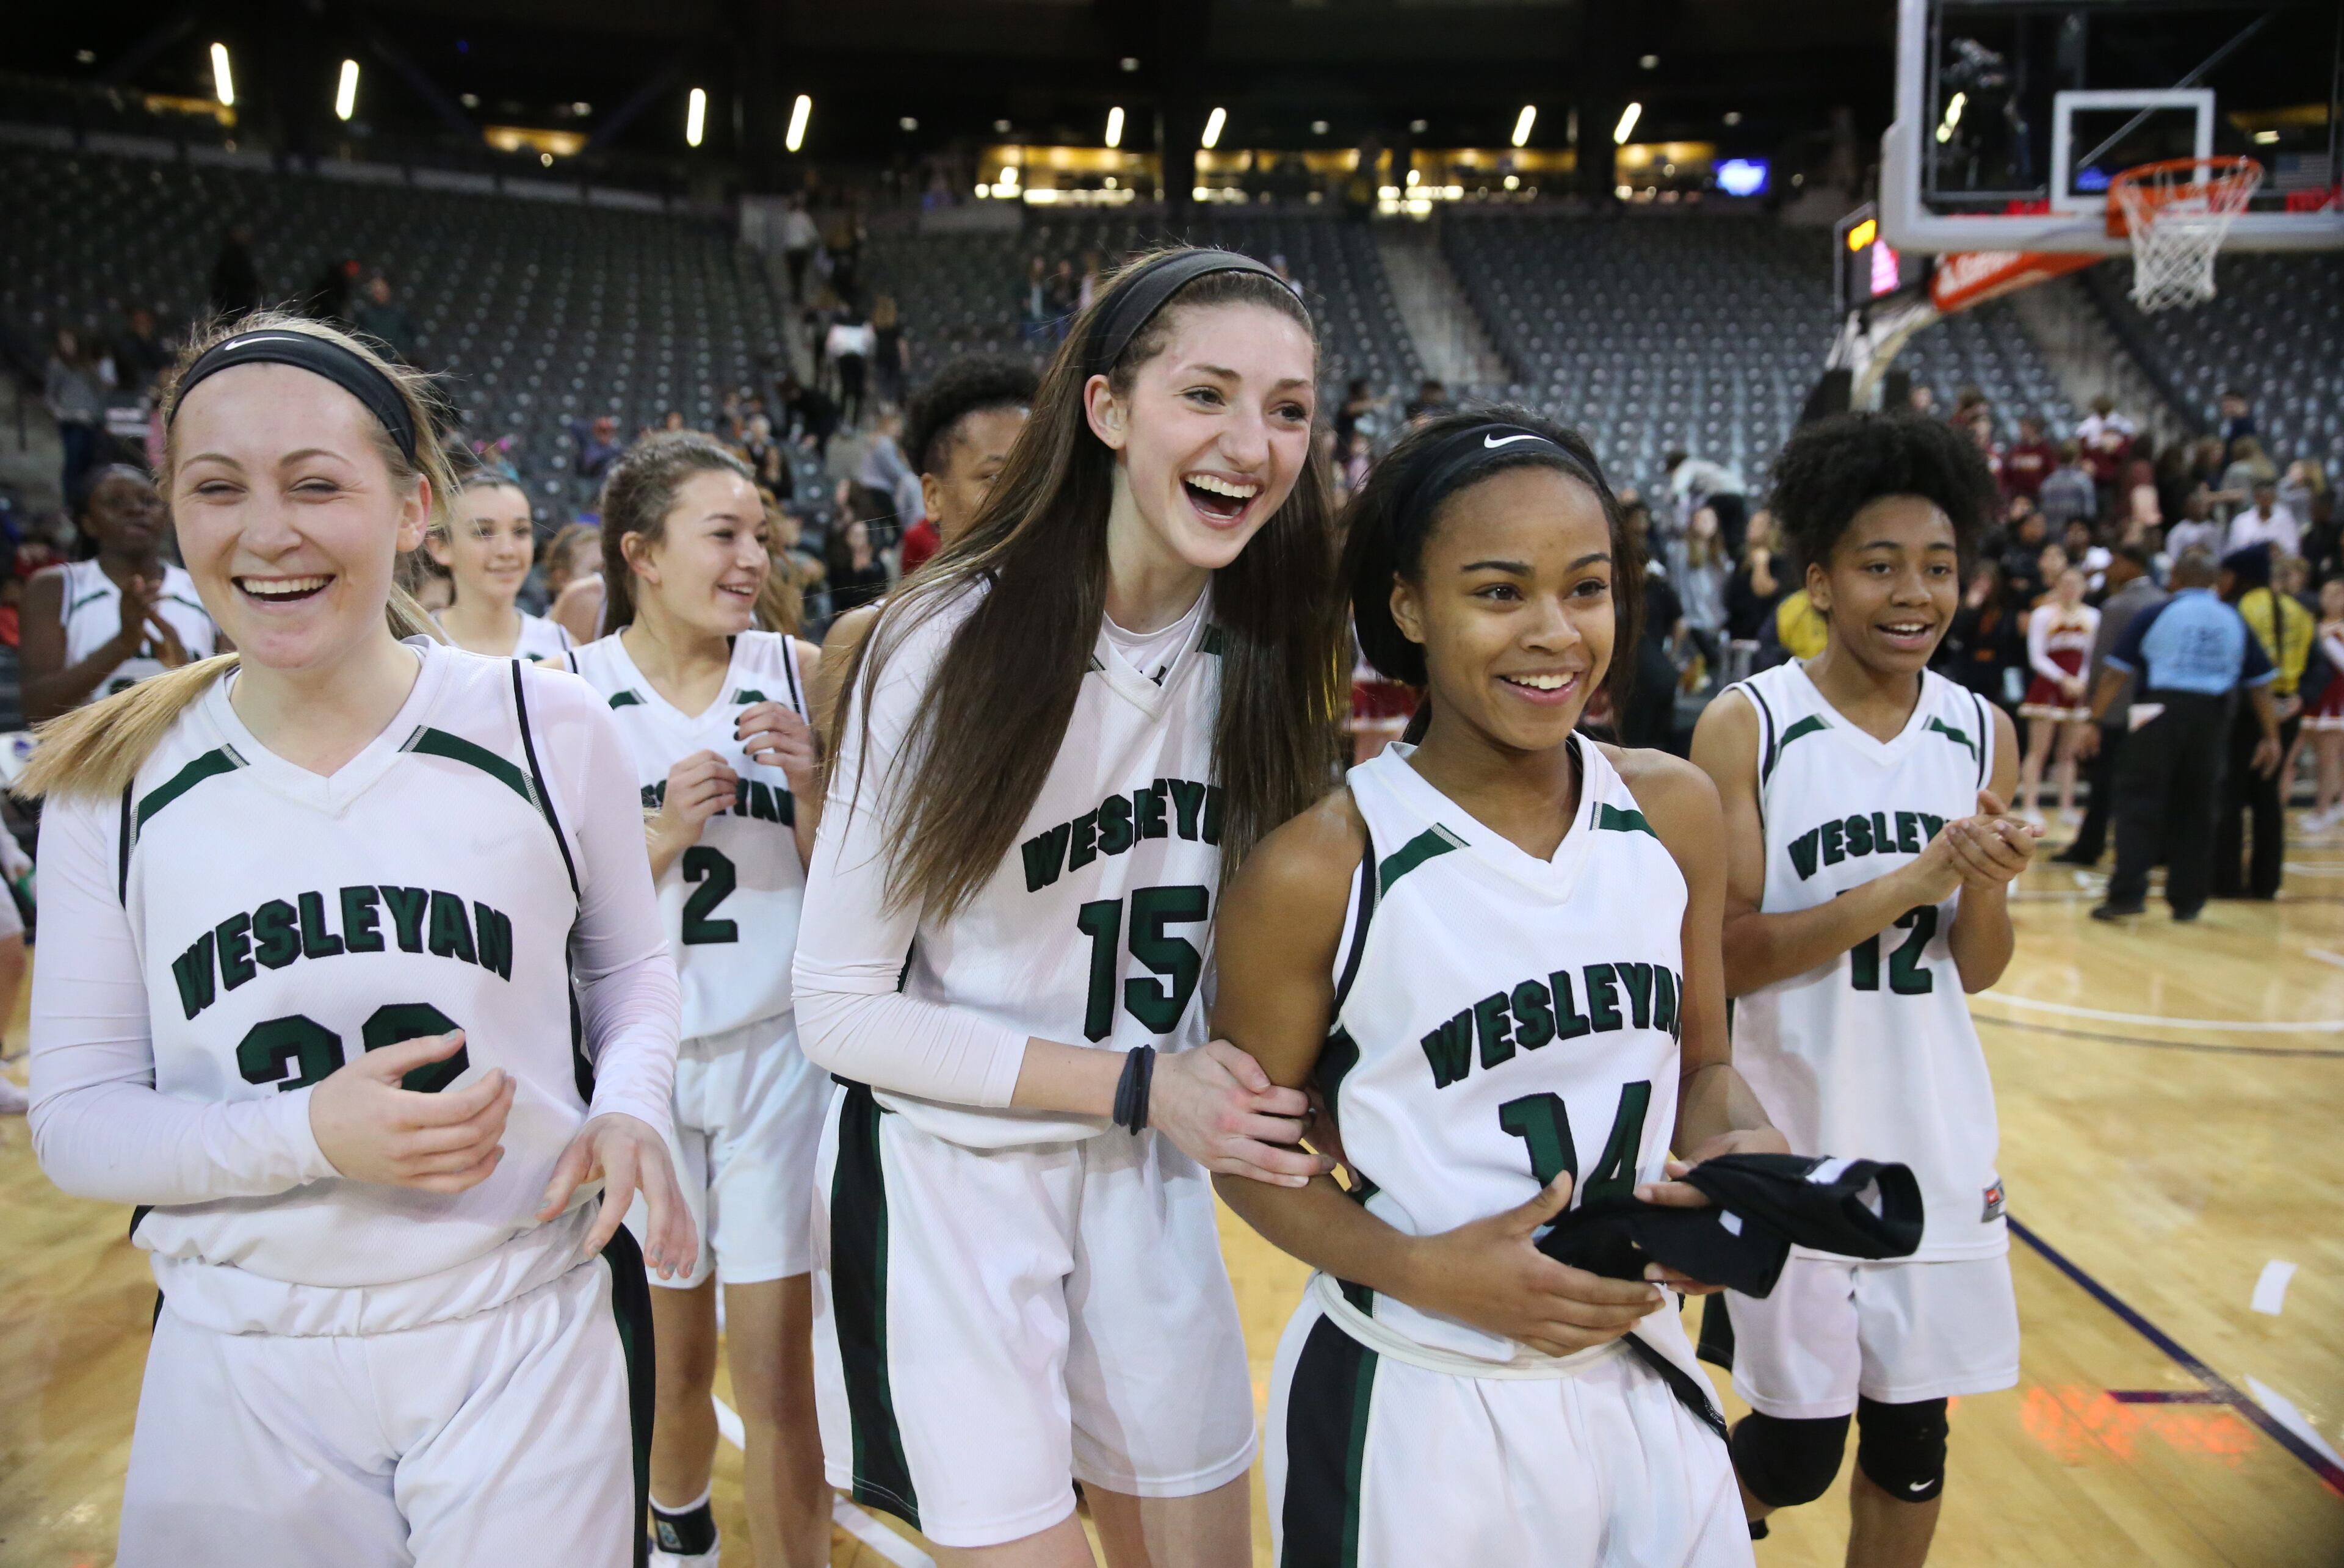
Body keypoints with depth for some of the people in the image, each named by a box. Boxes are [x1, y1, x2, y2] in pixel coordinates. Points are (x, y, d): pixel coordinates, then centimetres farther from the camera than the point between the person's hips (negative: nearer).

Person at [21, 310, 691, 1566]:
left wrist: (631, 1108, -11)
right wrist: (311, 1137, -17)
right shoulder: (115, 788, -2)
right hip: (243, 1372, 1)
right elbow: (74, 1119, 0)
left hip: (526, 1340, -1)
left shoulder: (549, 730, -5)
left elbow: (631, 969, 9)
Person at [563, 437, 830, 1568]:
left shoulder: (795, 670, -3)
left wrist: (808, 781, -16)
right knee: (676, 1357, 18)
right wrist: (663, 836, -19)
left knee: (777, 1375, 0)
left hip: (776, 1054, 0)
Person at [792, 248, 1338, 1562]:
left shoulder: (1258, 655, -4)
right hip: (949, 1180, -5)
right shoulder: (949, 646, -19)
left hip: (1151, 1177, 5)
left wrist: (1234, 1086, -10)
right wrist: (1137, 1084, -20)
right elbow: (842, 1008, -16)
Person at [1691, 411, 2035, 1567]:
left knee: (1913, 1430, 14)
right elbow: (1718, 957, -16)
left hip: (1939, 1142, 4)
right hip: (1793, 1138, -4)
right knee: (1795, 1449, 6)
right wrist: (1903, 885, -24)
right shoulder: (1746, 726, -11)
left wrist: (1987, 888, -14)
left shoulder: (1983, 732, 3)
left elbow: (1976, 972, 7)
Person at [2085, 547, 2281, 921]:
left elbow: (2115, 672, -4)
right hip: (2211, 719, 3)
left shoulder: (2156, 615, 1)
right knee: (2195, 810, 11)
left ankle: (2128, 892, -10)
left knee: (2139, 803, -1)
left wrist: (2096, 721, 0)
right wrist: (2271, 737, 15)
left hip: (2159, 712, -3)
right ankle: (2186, 900, 15)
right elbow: (2261, 682, 11)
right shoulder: (2234, 621, 12)